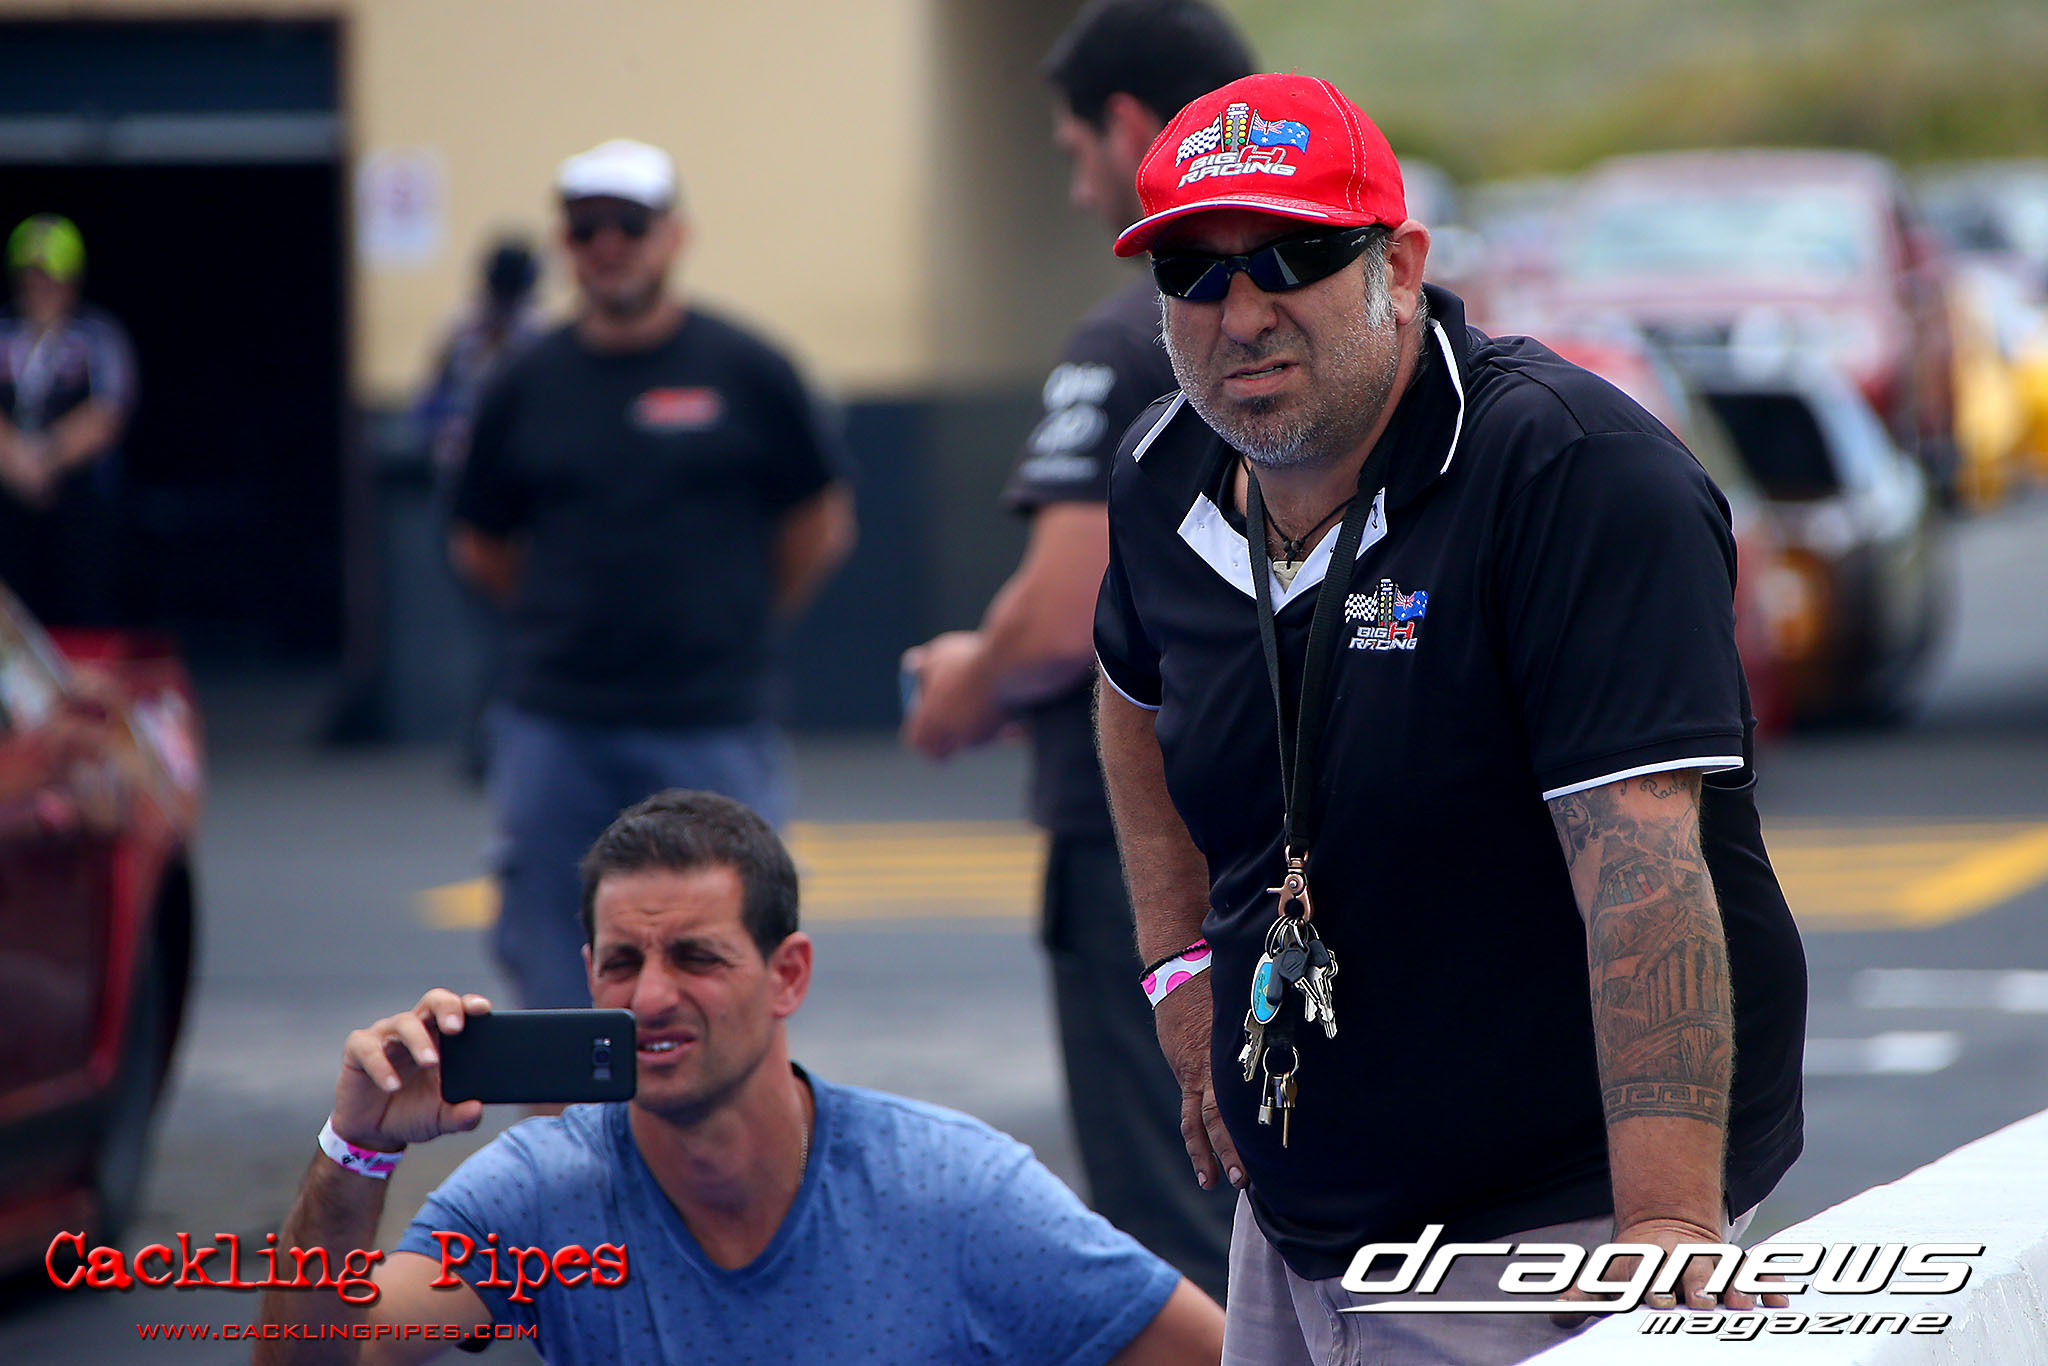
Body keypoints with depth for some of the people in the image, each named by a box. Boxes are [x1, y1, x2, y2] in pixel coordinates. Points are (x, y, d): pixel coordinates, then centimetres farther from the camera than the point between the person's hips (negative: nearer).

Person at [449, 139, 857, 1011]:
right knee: (556, 977, 3)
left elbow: (821, 529, 9)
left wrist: (733, 628, 10)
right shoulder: (527, 385, 5)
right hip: (556, 733, 2)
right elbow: (482, 549, 16)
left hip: (711, 732, -2)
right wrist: (576, 623, 11)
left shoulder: (744, 373, 1)